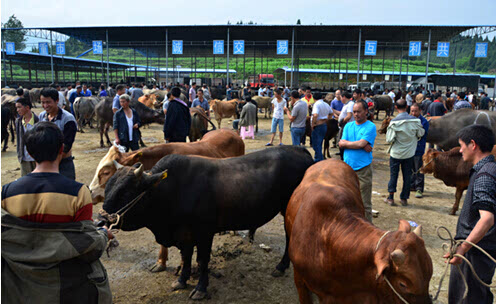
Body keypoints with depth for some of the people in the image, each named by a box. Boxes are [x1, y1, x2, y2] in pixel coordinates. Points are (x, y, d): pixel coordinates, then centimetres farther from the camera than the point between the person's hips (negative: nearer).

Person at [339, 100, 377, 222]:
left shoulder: (370, 127, -3)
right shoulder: (348, 126, 13)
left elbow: (361, 144, -15)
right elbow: (341, 144, 1)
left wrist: (345, 143, -3)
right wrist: (361, 145, -9)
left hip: (363, 169, -5)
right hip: (347, 167, 5)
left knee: (365, 203, 0)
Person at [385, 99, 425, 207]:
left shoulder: (394, 122, -18)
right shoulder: (415, 121, -8)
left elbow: (389, 140, -18)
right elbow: (421, 133, 5)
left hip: (396, 153, -2)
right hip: (409, 153, 2)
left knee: (393, 175, 10)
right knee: (407, 175, 13)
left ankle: (391, 198, 13)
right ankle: (404, 198, 20)